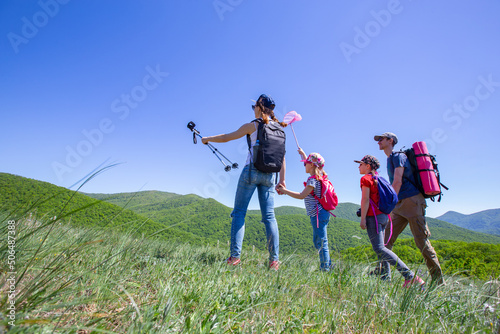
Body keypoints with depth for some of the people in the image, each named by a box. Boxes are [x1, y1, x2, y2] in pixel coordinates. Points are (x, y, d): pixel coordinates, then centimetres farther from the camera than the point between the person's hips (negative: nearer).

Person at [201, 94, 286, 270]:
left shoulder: (252, 126, 1)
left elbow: (226, 138, 9)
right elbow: (282, 157, 11)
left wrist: (207, 139, 24)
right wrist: (282, 179, 14)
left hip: (251, 170, -4)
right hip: (269, 175, 4)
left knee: (239, 212, 0)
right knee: (269, 216, 3)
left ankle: (235, 255, -6)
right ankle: (274, 260, 0)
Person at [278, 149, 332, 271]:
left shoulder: (313, 180, -14)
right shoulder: (319, 177, 14)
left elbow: (302, 195, -21)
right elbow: (310, 165, 34)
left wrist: (285, 191, -14)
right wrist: (303, 154, 47)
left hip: (318, 214, -10)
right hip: (321, 214, 10)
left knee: (321, 242, -7)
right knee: (318, 241, 16)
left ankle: (325, 268, -3)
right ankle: (328, 265, 21)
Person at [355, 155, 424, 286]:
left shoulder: (366, 178, -7)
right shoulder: (378, 179, 19)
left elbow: (365, 199, -14)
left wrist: (362, 219, -15)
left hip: (373, 216, -10)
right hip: (383, 215, 10)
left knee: (379, 248, -13)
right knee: (380, 248, 13)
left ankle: (410, 276, -19)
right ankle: (386, 278, 13)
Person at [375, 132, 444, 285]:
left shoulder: (398, 156, -9)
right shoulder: (390, 159, 20)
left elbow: (397, 182, -19)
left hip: (412, 201, -9)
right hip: (401, 205, 9)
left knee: (422, 240, -5)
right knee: (387, 237, 3)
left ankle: (438, 280, 5)